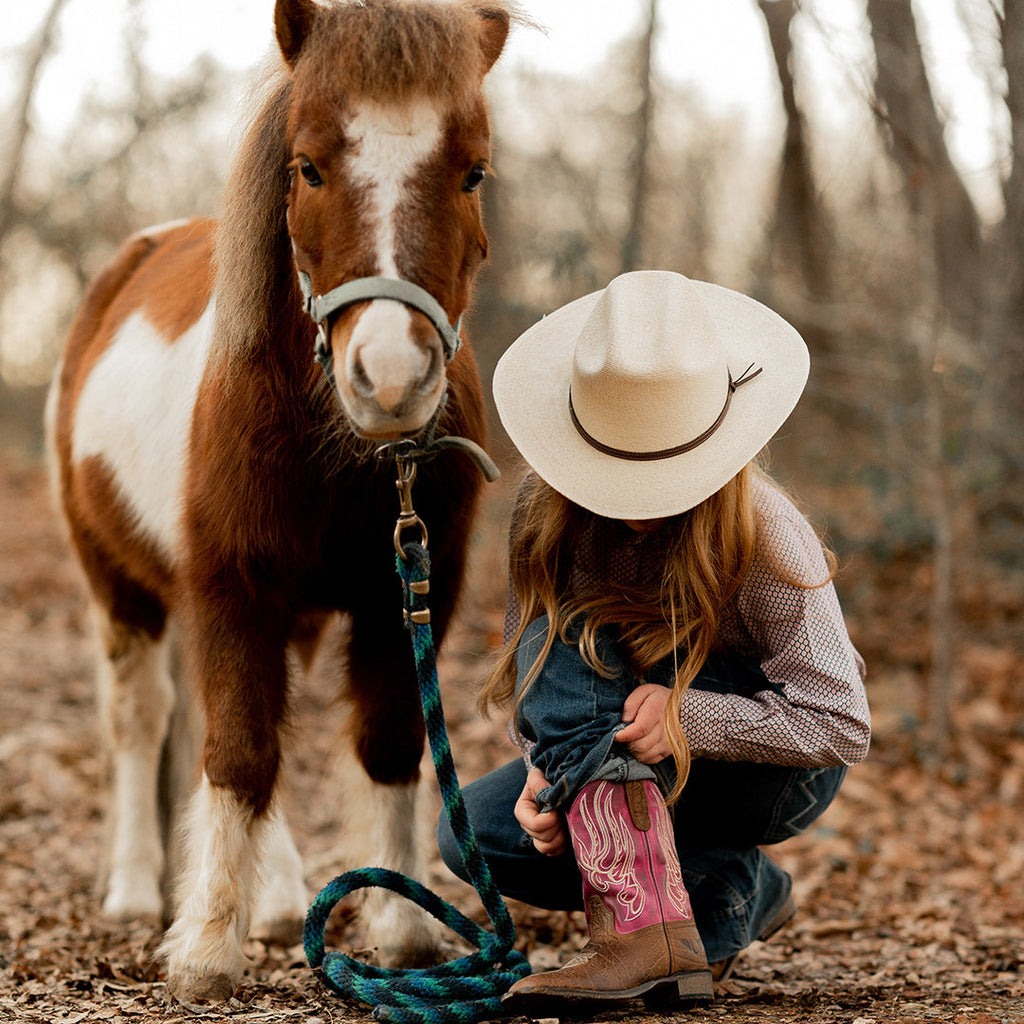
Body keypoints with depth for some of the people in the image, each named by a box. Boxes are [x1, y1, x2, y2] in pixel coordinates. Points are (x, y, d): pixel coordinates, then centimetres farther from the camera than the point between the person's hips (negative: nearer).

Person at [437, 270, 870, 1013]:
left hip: (777, 773, -6)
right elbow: (525, 651, -3)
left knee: (567, 643, -28)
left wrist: (683, 716, -37)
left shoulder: (764, 533, -26)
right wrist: (545, 767, -24)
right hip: (616, 759, 6)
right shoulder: (549, 509, -14)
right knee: (471, 830, -18)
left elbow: (841, 726, -24)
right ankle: (737, 890, -9)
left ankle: (642, 926, -38)